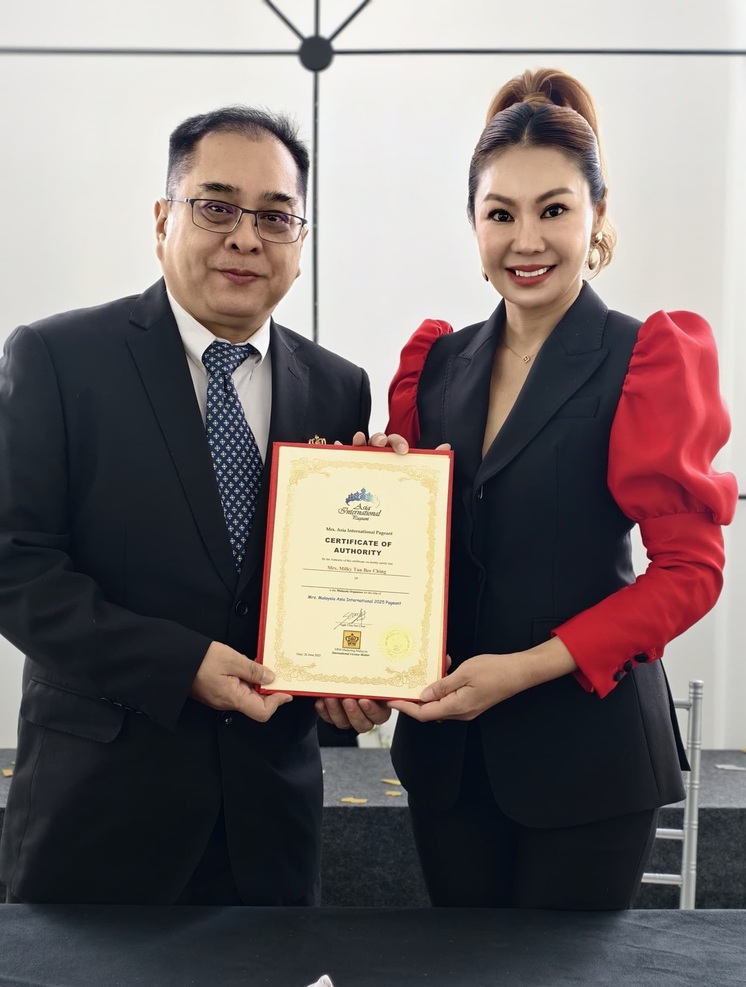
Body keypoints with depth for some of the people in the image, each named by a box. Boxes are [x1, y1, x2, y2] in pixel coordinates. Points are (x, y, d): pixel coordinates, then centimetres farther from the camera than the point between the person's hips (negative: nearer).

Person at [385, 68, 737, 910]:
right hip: (446, 743, 5)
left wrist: (527, 667, -19)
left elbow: (689, 570, -11)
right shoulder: (439, 363, 7)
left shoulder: (649, 360, -8)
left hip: (583, 748, -4)